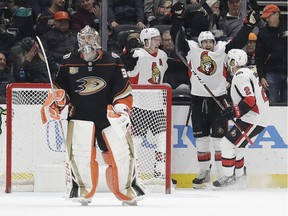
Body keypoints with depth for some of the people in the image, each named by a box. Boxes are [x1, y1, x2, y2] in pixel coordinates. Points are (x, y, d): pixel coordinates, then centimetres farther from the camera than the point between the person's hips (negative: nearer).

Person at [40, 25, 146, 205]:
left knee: (121, 151, -4)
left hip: (108, 114, 0)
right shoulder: (69, 62, 1)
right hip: (80, 114, 0)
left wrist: (122, 109, -11)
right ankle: (83, 189, 2)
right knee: (79, 151, -14)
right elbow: (61, 89, 11)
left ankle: (127, 188, 11)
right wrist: (54, 103, -6)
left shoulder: (112, 62, -4)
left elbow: (123, 90, 0)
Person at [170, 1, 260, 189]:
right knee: (201, 138, 7)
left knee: (219, 138, -5)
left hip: (218, 98, -2)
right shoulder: (192, 50, 3)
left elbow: (238, 41, -2)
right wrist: (178, 17, -10)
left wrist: (250, 24, -12)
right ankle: (204, 172, 16)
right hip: (198, 99, 2)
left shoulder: (222, 50, 2)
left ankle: (223, 174, -3)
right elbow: (178, 38, -1)